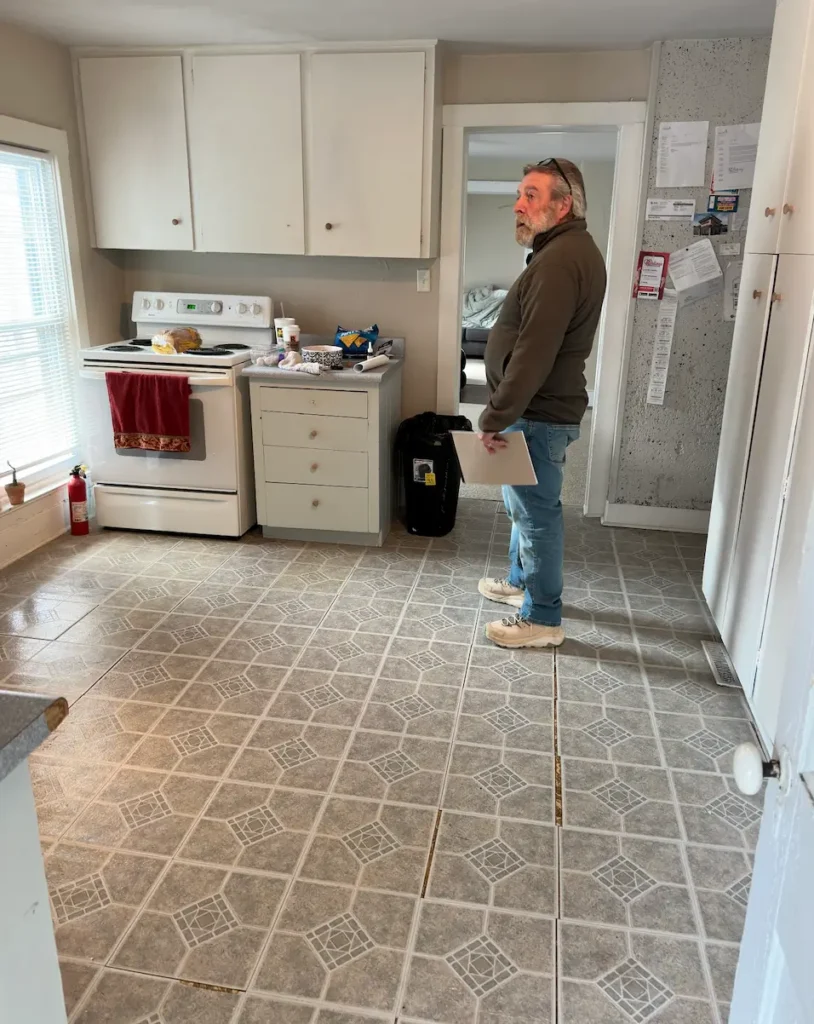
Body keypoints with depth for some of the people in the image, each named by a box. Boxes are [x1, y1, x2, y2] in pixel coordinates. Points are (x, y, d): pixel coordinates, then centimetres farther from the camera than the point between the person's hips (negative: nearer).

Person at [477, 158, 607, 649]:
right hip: (543, 407, 10)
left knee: (536, 511, 0)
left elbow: (533, 353, -27)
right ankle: (522, 580, 40)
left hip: (539, 414, -10)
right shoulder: (571, 249, 13)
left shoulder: (559, 260, -22)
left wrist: (495, 418, -22)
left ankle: (543, 619, 13)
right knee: (526, 506, 22)